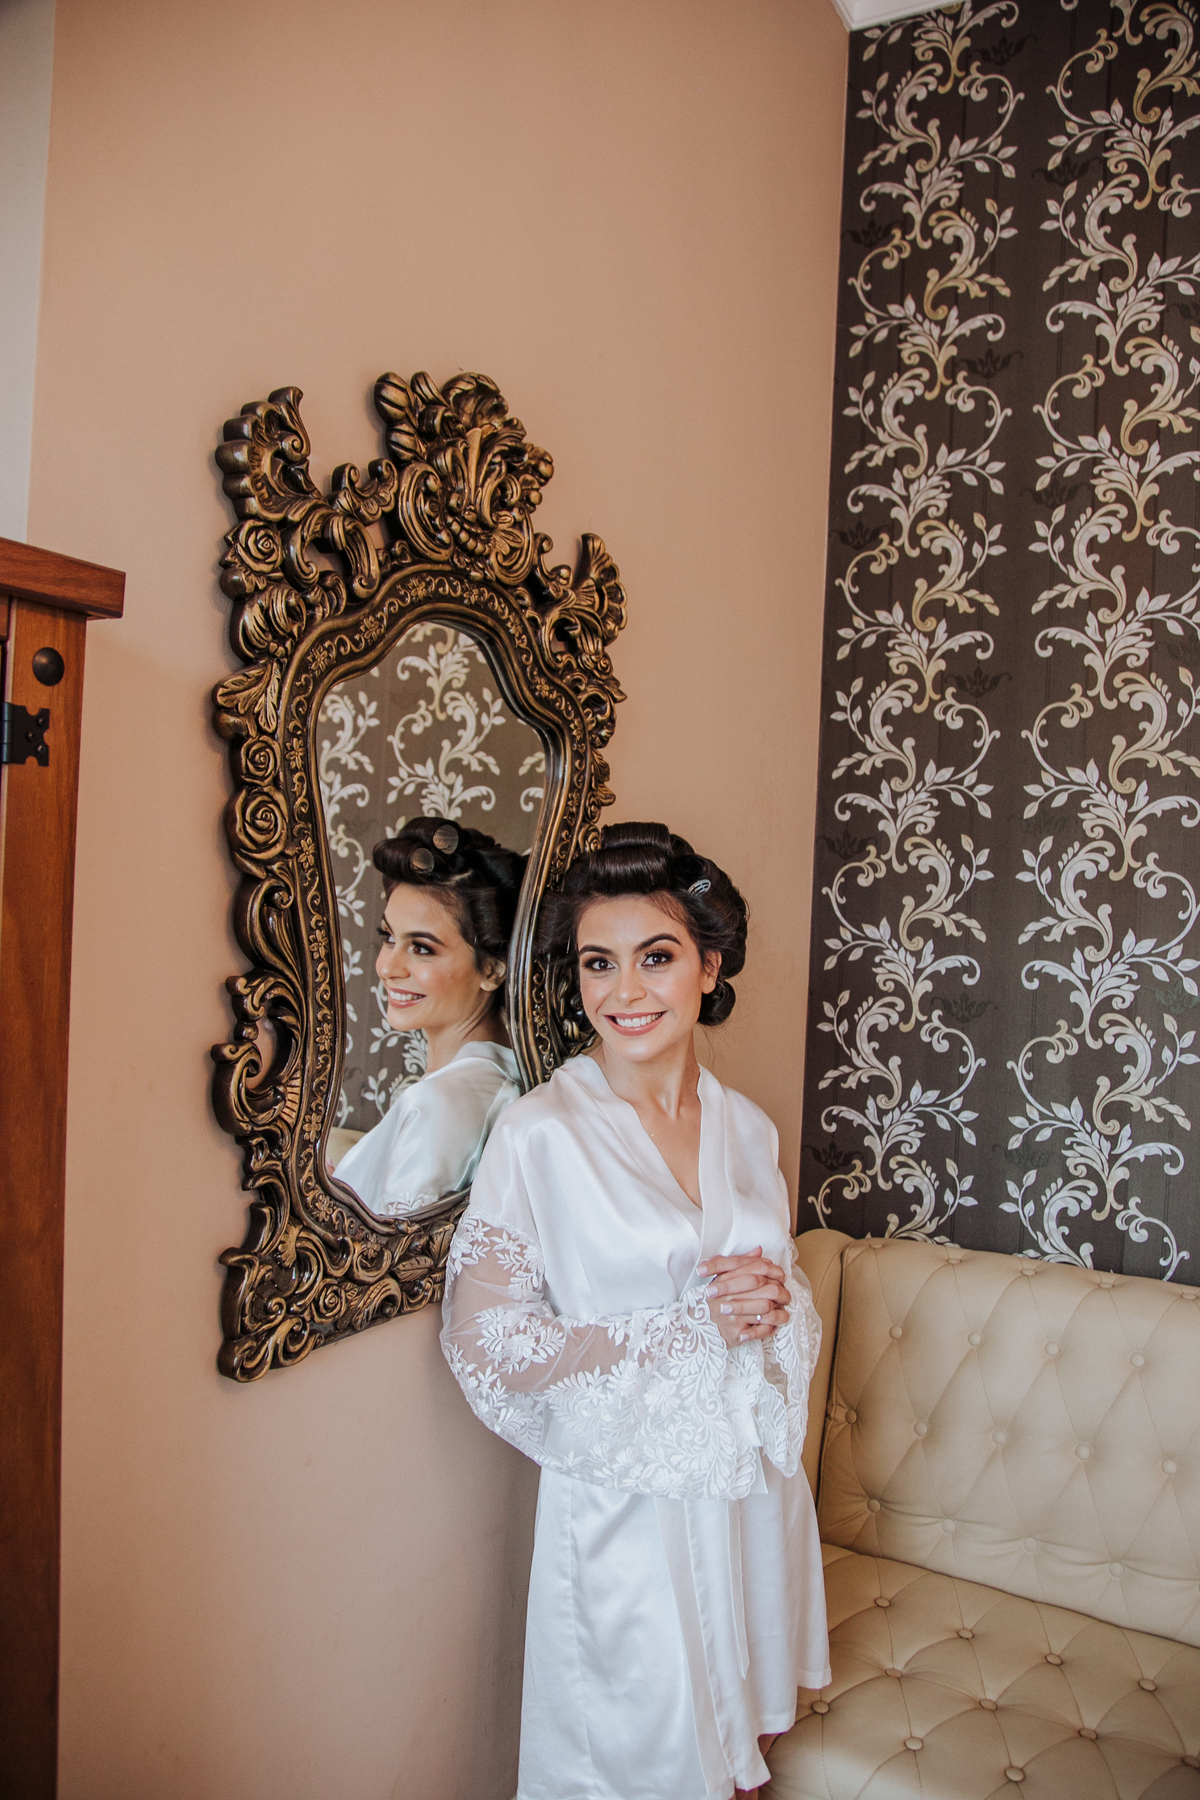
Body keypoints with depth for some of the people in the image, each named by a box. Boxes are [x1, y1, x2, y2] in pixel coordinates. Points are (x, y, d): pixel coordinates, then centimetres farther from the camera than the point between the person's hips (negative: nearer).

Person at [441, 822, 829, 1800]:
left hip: (751, 1487, 5)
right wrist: (689, 1325, -18)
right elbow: (487, 1348, -16)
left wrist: (774, 1300, -11)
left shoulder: (748, 1126, 1)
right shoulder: (540, 1133, -16)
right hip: (627, 1507, -5)